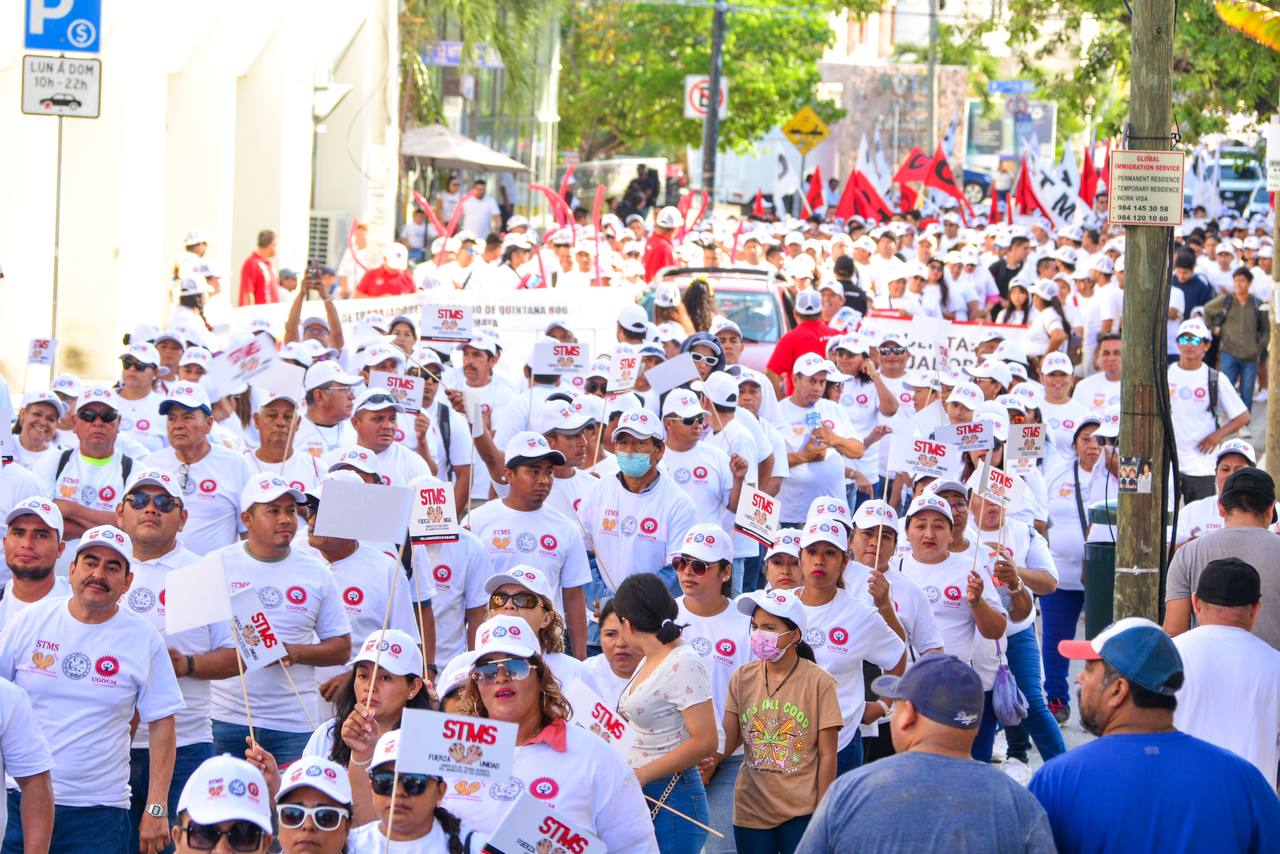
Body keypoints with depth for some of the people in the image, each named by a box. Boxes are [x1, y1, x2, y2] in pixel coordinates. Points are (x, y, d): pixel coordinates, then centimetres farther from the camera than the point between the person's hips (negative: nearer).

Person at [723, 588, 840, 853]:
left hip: (801, 812, -3)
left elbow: (827, 755, -4)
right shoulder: (743, 678, 4)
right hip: (751, 810, 3)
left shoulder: (819, 682, -7)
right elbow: (726, 740, 2)